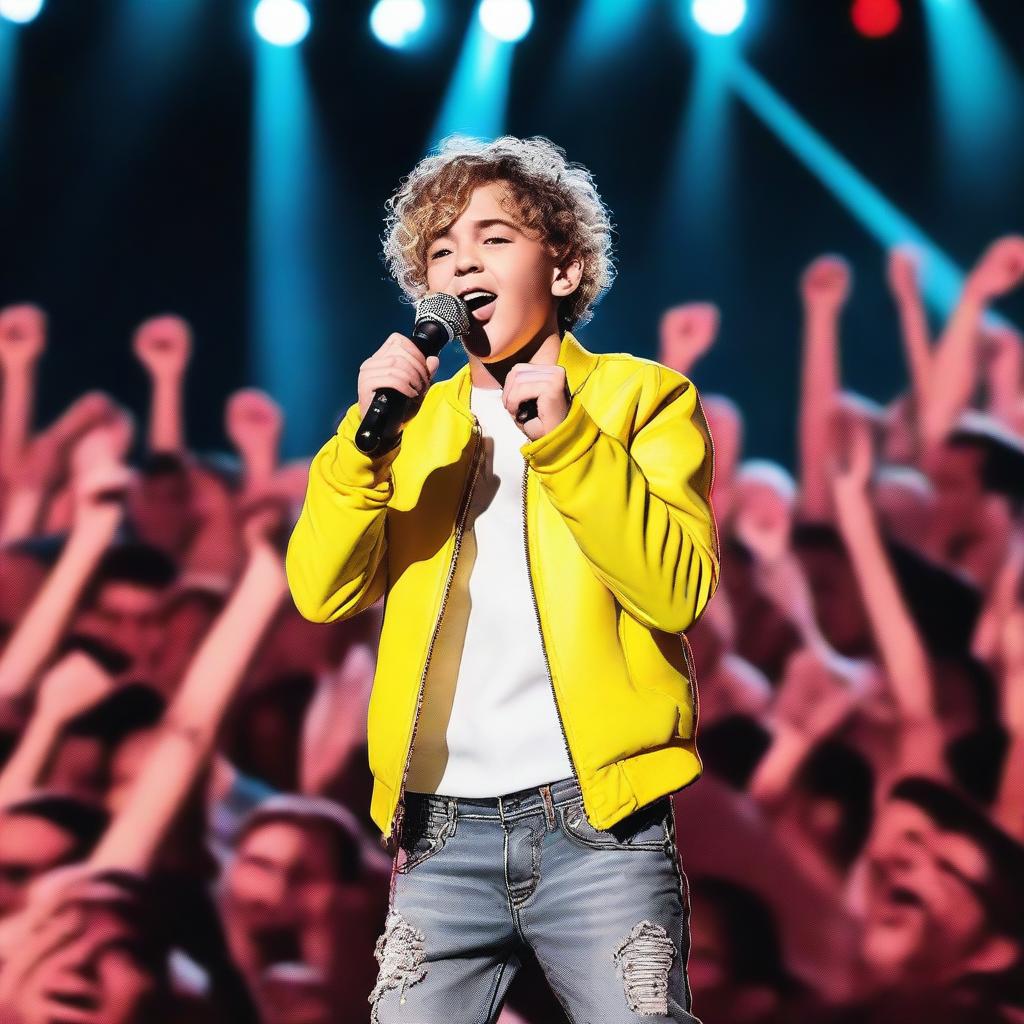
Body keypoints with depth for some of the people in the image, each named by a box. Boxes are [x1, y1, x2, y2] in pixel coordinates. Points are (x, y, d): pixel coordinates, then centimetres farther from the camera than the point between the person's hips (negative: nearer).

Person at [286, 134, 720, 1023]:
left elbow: (679, 590, -8)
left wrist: (564, 439, -17)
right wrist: (369, 435, -10)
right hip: (442, 832, 3)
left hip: (596, 823, -3)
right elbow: (322, 593, 4)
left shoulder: (641, 396, 6)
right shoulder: (416, 421, 17)